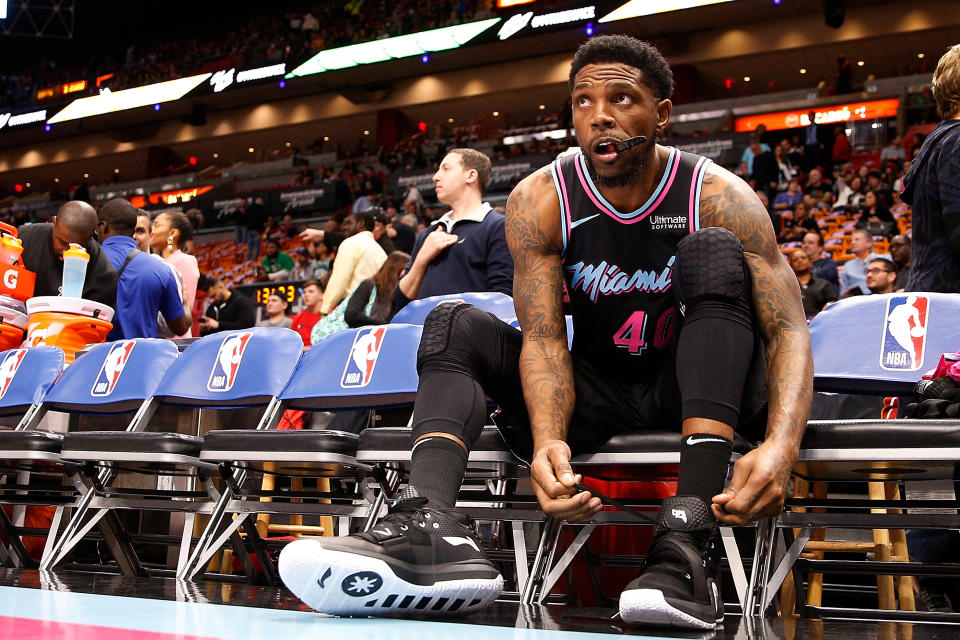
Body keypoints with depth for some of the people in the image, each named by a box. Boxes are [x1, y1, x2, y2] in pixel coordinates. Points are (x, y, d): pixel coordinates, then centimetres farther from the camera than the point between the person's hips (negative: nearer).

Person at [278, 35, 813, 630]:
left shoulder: (717, 195, -14)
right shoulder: (540, 200, -10)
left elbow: (789, 329, -21)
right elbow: (544, 336, -18)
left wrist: (781, 445, -42)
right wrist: (548, 441, -39)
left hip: (693, 388, -2)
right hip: (593, 388, 2)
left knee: (715, 252, -27)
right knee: (456, 322, -15)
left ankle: (691, 538, -43)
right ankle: (432, 524, -45)